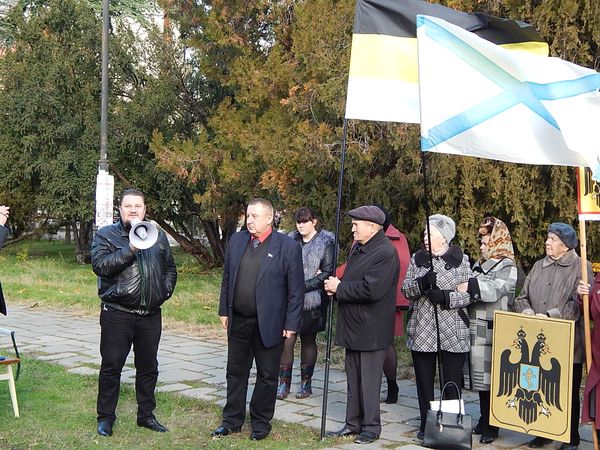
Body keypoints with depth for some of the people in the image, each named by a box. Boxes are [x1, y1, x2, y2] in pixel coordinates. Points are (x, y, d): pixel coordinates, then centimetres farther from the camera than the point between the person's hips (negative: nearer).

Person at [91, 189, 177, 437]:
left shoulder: (158, 236, 13)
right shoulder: (106, 235, 0)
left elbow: (170, 268, 20)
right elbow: (100, 265, -16)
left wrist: (165, 290, 5)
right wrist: (130, 250, -24)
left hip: (151, 315, 4)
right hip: (117, 315, -4)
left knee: (148, 367, 11)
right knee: (111, 366, 1)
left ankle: (146, 414, 24)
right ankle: (105, 418, 13)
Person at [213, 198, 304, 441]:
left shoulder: (288, 246, -11)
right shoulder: (236, 240, 4)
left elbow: (296, 290, -10)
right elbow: (227, 278, 10)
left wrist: (291, 324, -12)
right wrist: (224, 310, 7)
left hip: (269, 325, -4)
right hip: (238, 321, 4)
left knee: (267, 376, 9)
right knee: (235, 373, 15)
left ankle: (260, 423, 24)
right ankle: (232, 421, 28)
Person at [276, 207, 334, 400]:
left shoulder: (326, 243, -2)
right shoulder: (290, 240, 8)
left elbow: (328, 273, -6)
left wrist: (304, 286, -14)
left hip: (312, 301, -2)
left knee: (308, 340, 8)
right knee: (286, 339, -6)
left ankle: (306, 383, 18)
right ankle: (284, 383, 2)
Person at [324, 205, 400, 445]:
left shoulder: (385, 253, -18)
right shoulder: (358, 248, 12)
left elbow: (370, 290, -26)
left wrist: (339, 288, -15)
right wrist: (336, 286, -2)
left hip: (371, 330, -9)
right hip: (353, 326, 9)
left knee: (369, 381, 1)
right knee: (353, 379, 16)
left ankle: (371, 427, 13)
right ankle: (353, 424, 26)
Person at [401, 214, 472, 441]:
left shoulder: (461, 260, 1)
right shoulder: (417, 259, 8)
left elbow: (469, 294, -2)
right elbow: (406, 290, 3)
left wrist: (447, 298, -19)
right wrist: (421, 283, -17)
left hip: (453, 332, -2)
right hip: (422, 331, 3)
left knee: (452, 381, 0)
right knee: (424, 379, 8)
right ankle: (426, 424, 20)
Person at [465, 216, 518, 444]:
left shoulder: (507, 268, -6)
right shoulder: (479, 265, 18)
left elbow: (494, 290, -22)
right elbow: (470, 291, 17)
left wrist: (469, 285, -31)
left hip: (493, 333, -7)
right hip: (475, 331, 7)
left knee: (491, 378, -3)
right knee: (480, 376, 12)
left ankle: (492, 425, 6)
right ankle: (483, 419, 23)